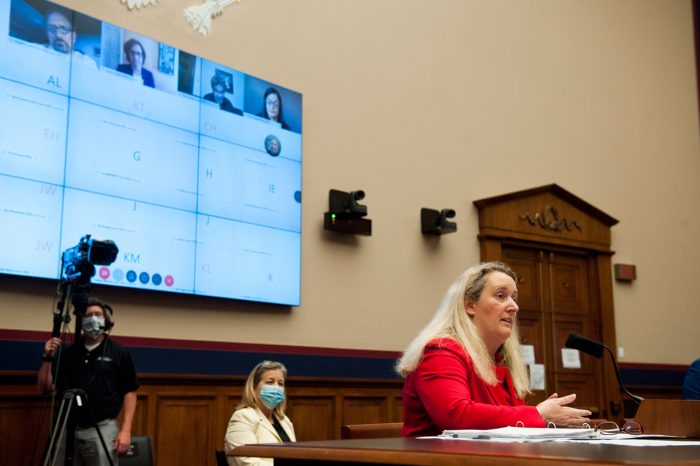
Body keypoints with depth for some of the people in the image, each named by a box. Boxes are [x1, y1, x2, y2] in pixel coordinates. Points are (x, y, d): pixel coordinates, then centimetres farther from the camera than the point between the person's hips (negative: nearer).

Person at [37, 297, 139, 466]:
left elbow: (129, 392, -1)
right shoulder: (67, 353, 9)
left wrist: (125, 430, -10)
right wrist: (48, 358, -6)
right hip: (68, 430, 3)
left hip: (103, 429, -3)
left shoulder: (119, 353, 1)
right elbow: (44, 388, 9)